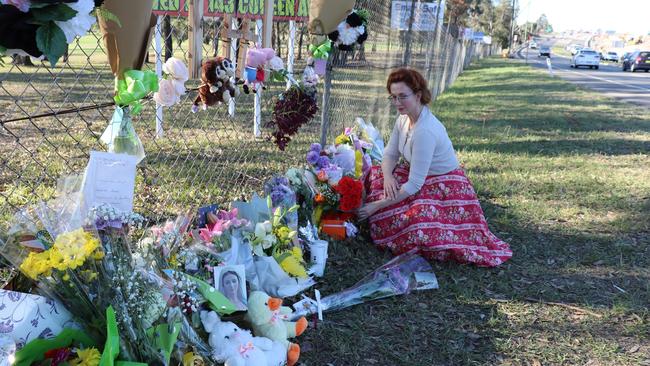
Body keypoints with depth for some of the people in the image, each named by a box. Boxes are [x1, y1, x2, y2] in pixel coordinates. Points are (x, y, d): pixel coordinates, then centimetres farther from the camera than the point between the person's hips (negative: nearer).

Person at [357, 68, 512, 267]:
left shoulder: (425, 131, -32)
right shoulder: (404, 118, -5)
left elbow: (414, 185, -30)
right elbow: (390, 153, 4)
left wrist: (376, 206, -26)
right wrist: (388, 175, -19)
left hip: (444, 187, -8)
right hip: (419, 176, 9)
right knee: (374, 176, -3)